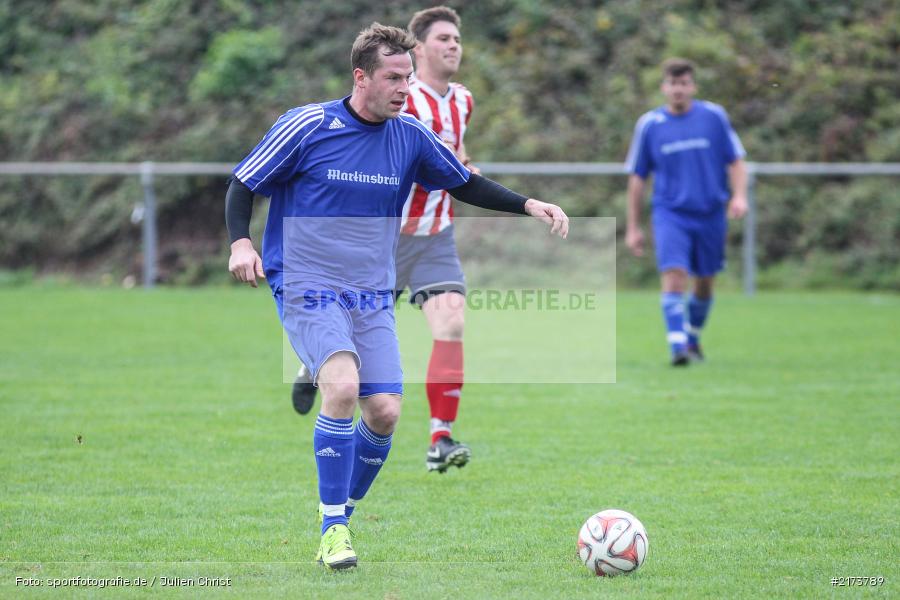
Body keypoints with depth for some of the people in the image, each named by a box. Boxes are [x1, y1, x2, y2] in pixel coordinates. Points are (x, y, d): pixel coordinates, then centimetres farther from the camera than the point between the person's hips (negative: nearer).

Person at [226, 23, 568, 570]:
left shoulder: (411, 137, 3)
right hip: (307, 291, -5)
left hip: (373, 299, 5)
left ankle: (341, 518, 15)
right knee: (343, 384, -28)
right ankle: (333, 529, -18)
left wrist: (529, 205, 4)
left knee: (385, 412, -8)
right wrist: (241, 243, -18)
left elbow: (466, 185, 17)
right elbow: (243, 186, -1)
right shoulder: (306, 126, -9)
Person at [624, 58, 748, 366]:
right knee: (673, 276, -19)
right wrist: (633, 228, 5)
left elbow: (735, 161, 7)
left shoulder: (714, 116, 1)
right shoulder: (649, 124, 1)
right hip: (670, 213, -1)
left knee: (704, 283, 11)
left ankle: (693, 338, 34)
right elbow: (637, 177, 7)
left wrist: (739, 195, -11)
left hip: (711, 214, 1)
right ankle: (678, 347, -24)